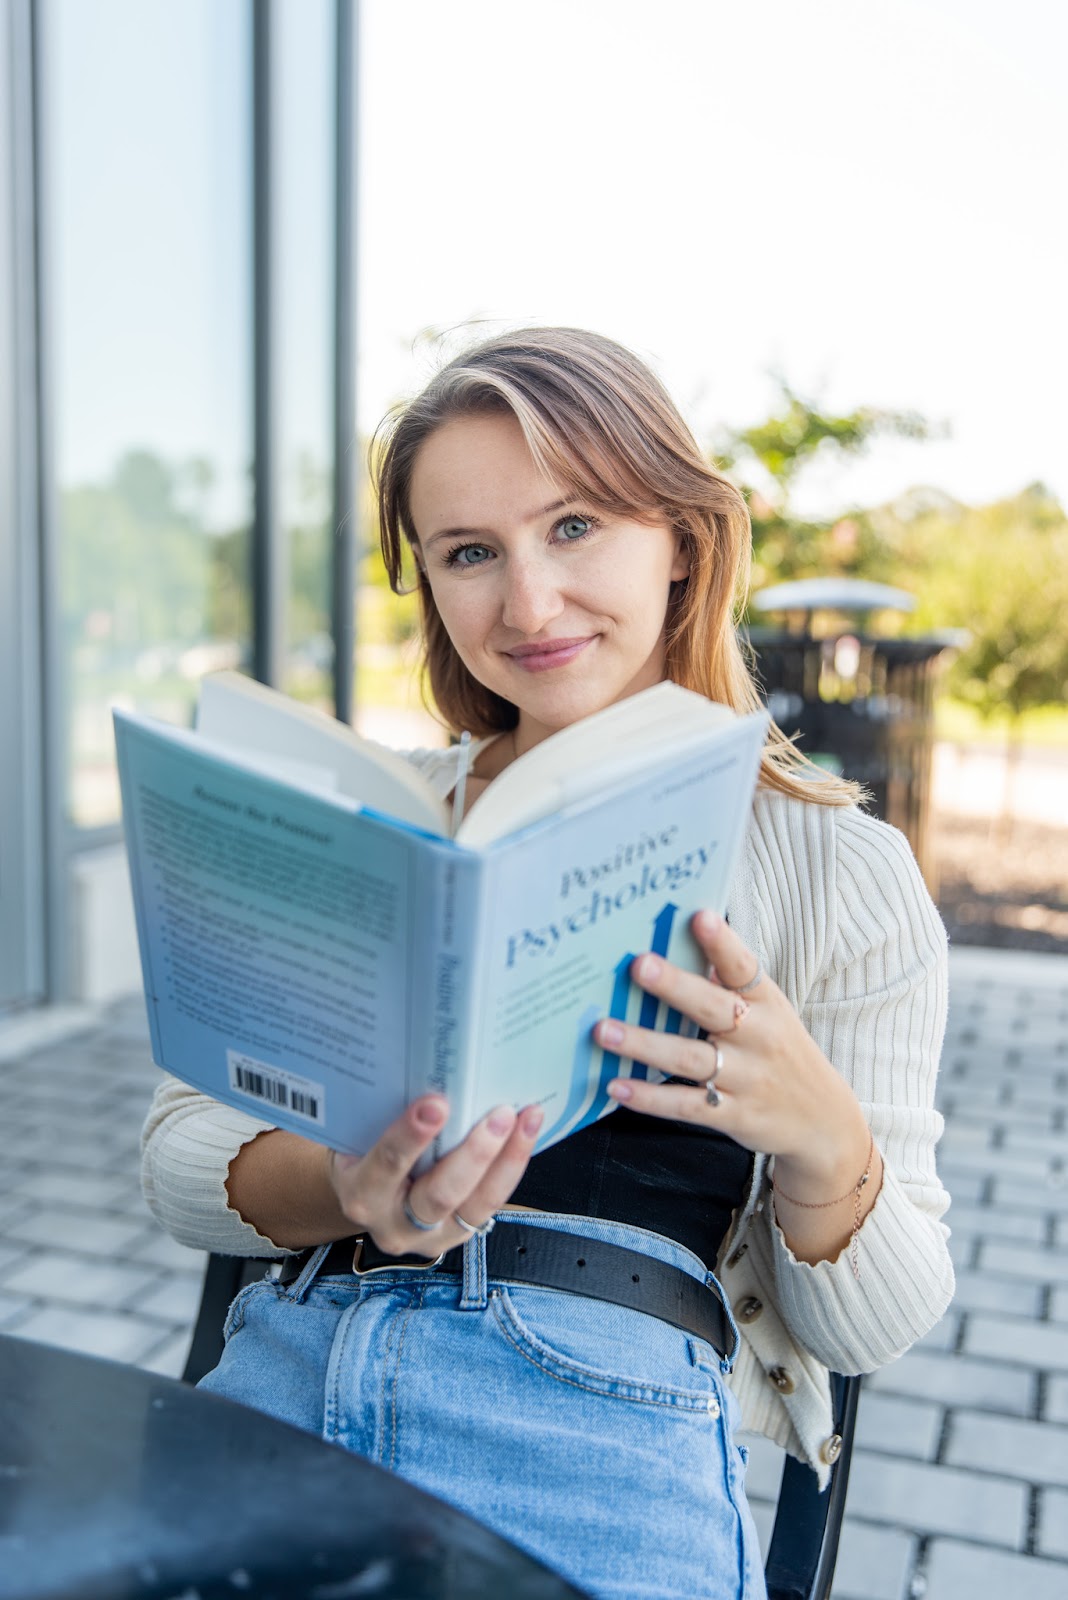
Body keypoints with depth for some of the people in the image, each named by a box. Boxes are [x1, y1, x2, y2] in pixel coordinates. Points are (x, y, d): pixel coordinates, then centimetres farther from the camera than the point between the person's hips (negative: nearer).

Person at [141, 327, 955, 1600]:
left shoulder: (838, 871, 5)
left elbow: (873, 1327, 7)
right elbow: (179, 1152, 9)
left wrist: (823, 1141, -14)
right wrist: (342, 1191, -13)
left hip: (601, 1427, -1)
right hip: (289, 1368, 2)